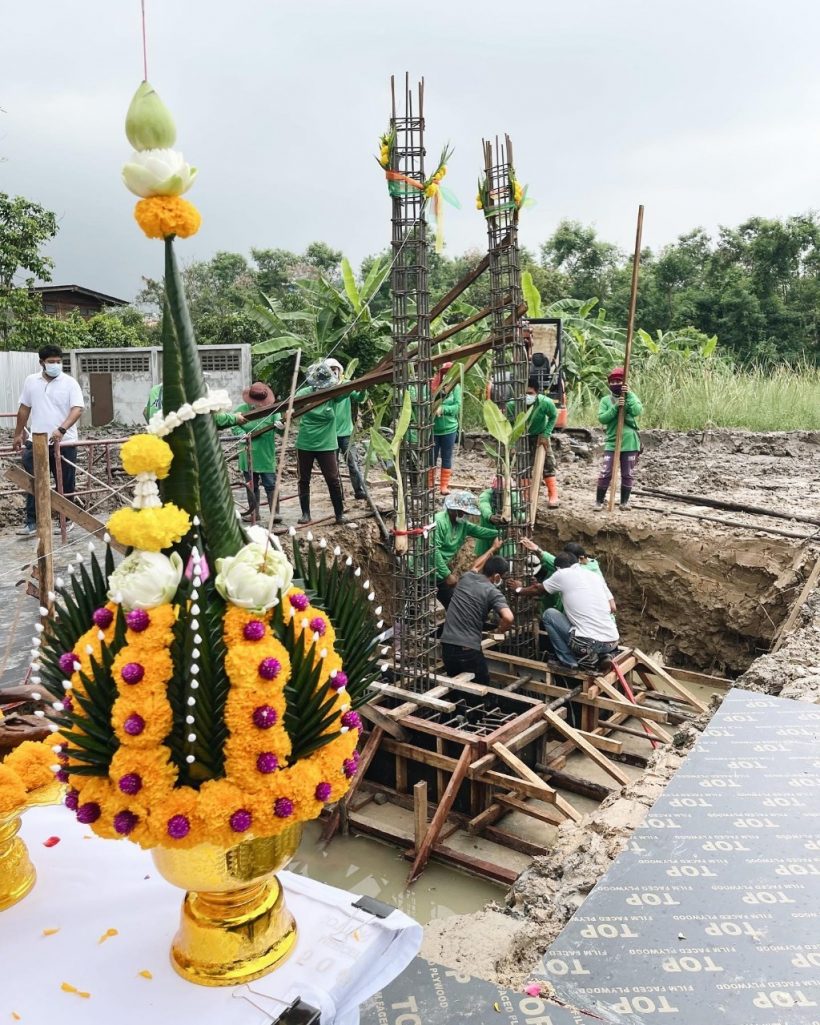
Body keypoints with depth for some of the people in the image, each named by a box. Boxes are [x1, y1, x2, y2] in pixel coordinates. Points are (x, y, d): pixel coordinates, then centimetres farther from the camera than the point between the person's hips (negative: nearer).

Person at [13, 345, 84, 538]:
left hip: (64, 442, -2)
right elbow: (24, 409, 15)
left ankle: (67, 519, 19)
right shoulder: (31, 381, 7)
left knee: (66, 484, 6)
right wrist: (18, 434, 17)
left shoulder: (69, 382, -4)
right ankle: (32, 522, 6)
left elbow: (78, 409, -16)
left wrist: (62, 429, -30)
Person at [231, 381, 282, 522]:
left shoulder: (271, 409, -6)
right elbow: (234, 426, 2)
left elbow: (281, 428, -9)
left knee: (270, 484, -2)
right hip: (248, 455, 2)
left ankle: (275, 512, 1)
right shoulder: (242, 409, -3)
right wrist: (242, 434, -18)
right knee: (251, 485, 12)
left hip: (266, 455, -2)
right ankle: (253, 511, 23)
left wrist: (280, 426, -33)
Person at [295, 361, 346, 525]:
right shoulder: (305, 393, -10)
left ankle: (340, 513, 14)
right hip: (304, 445, 1)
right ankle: (305, 513, 24)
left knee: (333, 480, 1)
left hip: (326, 445, -1)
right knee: (304, 480, 10)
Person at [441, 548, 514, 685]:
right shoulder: (493, 592, -7)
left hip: (447, 645, 6)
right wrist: (500, 630, -1)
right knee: (482, 686, 11)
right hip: (468, 649, -5)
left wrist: (493, 548, 49)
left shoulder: (466, 577, 11)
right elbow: (508, 618, -23)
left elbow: (476, 566, 37)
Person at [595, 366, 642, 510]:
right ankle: (599, 501, 6)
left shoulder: (631, 396, 5)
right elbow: (601, 418, -10)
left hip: (630, 442, 1)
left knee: (628, 474, 7)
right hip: (612, 442, -1)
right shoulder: (606, 400, 4)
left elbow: (637, 411, -14)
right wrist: (615, 407, -19)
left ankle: (624, 502, 20)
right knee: (605, 473, -6)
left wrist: (629, 396, -21)